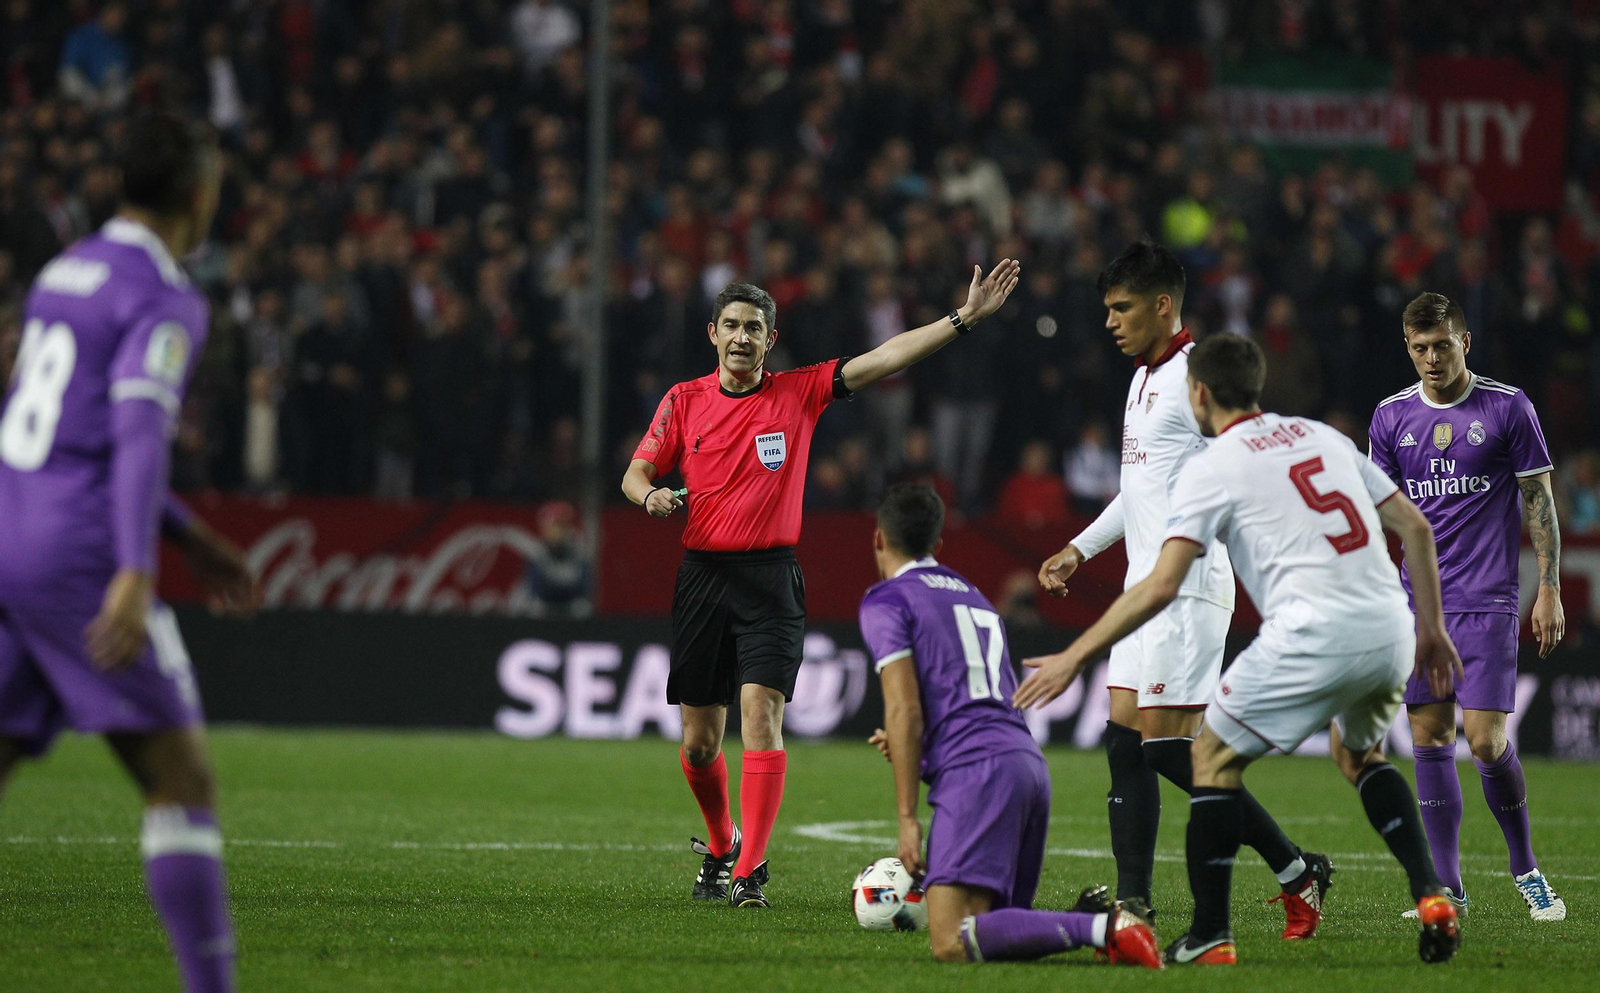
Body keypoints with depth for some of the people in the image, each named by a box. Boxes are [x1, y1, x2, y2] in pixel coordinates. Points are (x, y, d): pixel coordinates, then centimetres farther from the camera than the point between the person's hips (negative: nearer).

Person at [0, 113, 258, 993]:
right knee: (181, 780, -1)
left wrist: (192, 537, 33)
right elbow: (139, 434, -21)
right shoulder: (164, 300, -6)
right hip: (76, 554, -8)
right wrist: (135, 574, -30)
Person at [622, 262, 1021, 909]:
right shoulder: (684, 401, 7)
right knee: (699, 742, 5)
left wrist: (963, 318, -10)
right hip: (702, 573, 2)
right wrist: (650, 495, -17)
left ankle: (749, 872, -18)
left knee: (761, 715, -17)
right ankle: (721, 844, 32)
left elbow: (882, 359, -2)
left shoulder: (799, 393, 4)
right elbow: (635, 473, 8)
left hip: (771, 578, -2)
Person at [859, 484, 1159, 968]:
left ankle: (1102, 927, -31)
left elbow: (905, 710, -6)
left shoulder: (886, 600, 5)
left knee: (952, 944, -17)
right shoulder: (973, 595, 29)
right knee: (994, 926, 15)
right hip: (1031, 761, 8)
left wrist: (907, 819, -6)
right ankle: (1096, 916, -10)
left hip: (975, 771, -8)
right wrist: (909, 742, 42)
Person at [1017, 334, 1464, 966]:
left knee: (1214, 756, 12)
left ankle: (1210, 936, 7)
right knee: (1360, 755, 31)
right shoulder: (1322, 436, 20)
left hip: (1312, 635, -6)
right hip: (1390, 629, 6)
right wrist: (1431, 627, 24)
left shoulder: (1210, 469, 2)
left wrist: (1075, 657, -2)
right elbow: (1414, 526, 17)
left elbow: (1160, 587, -7)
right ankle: (1431, 895, 13)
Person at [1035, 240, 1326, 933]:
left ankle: (1296, 871, -3)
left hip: (1188, 587, -10)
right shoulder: (1144, 379, 19)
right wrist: (1079, 550, 32)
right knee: (1124, 741, 3)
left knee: (1167, 745, -13)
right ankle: (1133, 907, 3)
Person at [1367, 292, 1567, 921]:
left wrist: (1549, 591, -3)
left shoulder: (1507, 408, -1)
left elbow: (1539, 500, 2)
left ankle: (1525, 867, 11)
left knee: (1486, 741, -10)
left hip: (1486, 603, -4)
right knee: (1429, 741, 1)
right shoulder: (1392, 417, 8)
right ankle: (1447, 889, 6)